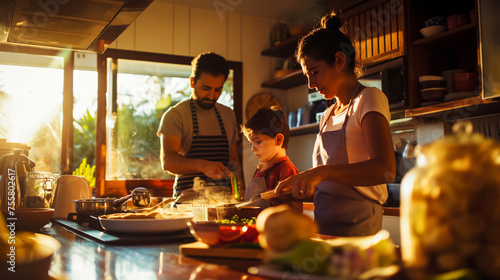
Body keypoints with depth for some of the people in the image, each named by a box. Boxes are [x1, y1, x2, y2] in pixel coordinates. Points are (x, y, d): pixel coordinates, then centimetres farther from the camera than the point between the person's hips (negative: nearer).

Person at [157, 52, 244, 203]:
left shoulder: (228, 115, 18)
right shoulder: (175, 115, 1)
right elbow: (168, 161, -12)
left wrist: (240, 192, 8)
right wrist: (203, 165, -29)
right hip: (189, 200, -4)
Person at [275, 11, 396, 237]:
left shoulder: (369, 99, -3)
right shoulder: (328, 115, 18)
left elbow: (385, 169, -20)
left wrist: (322, 172, -29)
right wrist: (298, 187, 3)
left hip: (356, 227, -6)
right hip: (324, 226, 6)